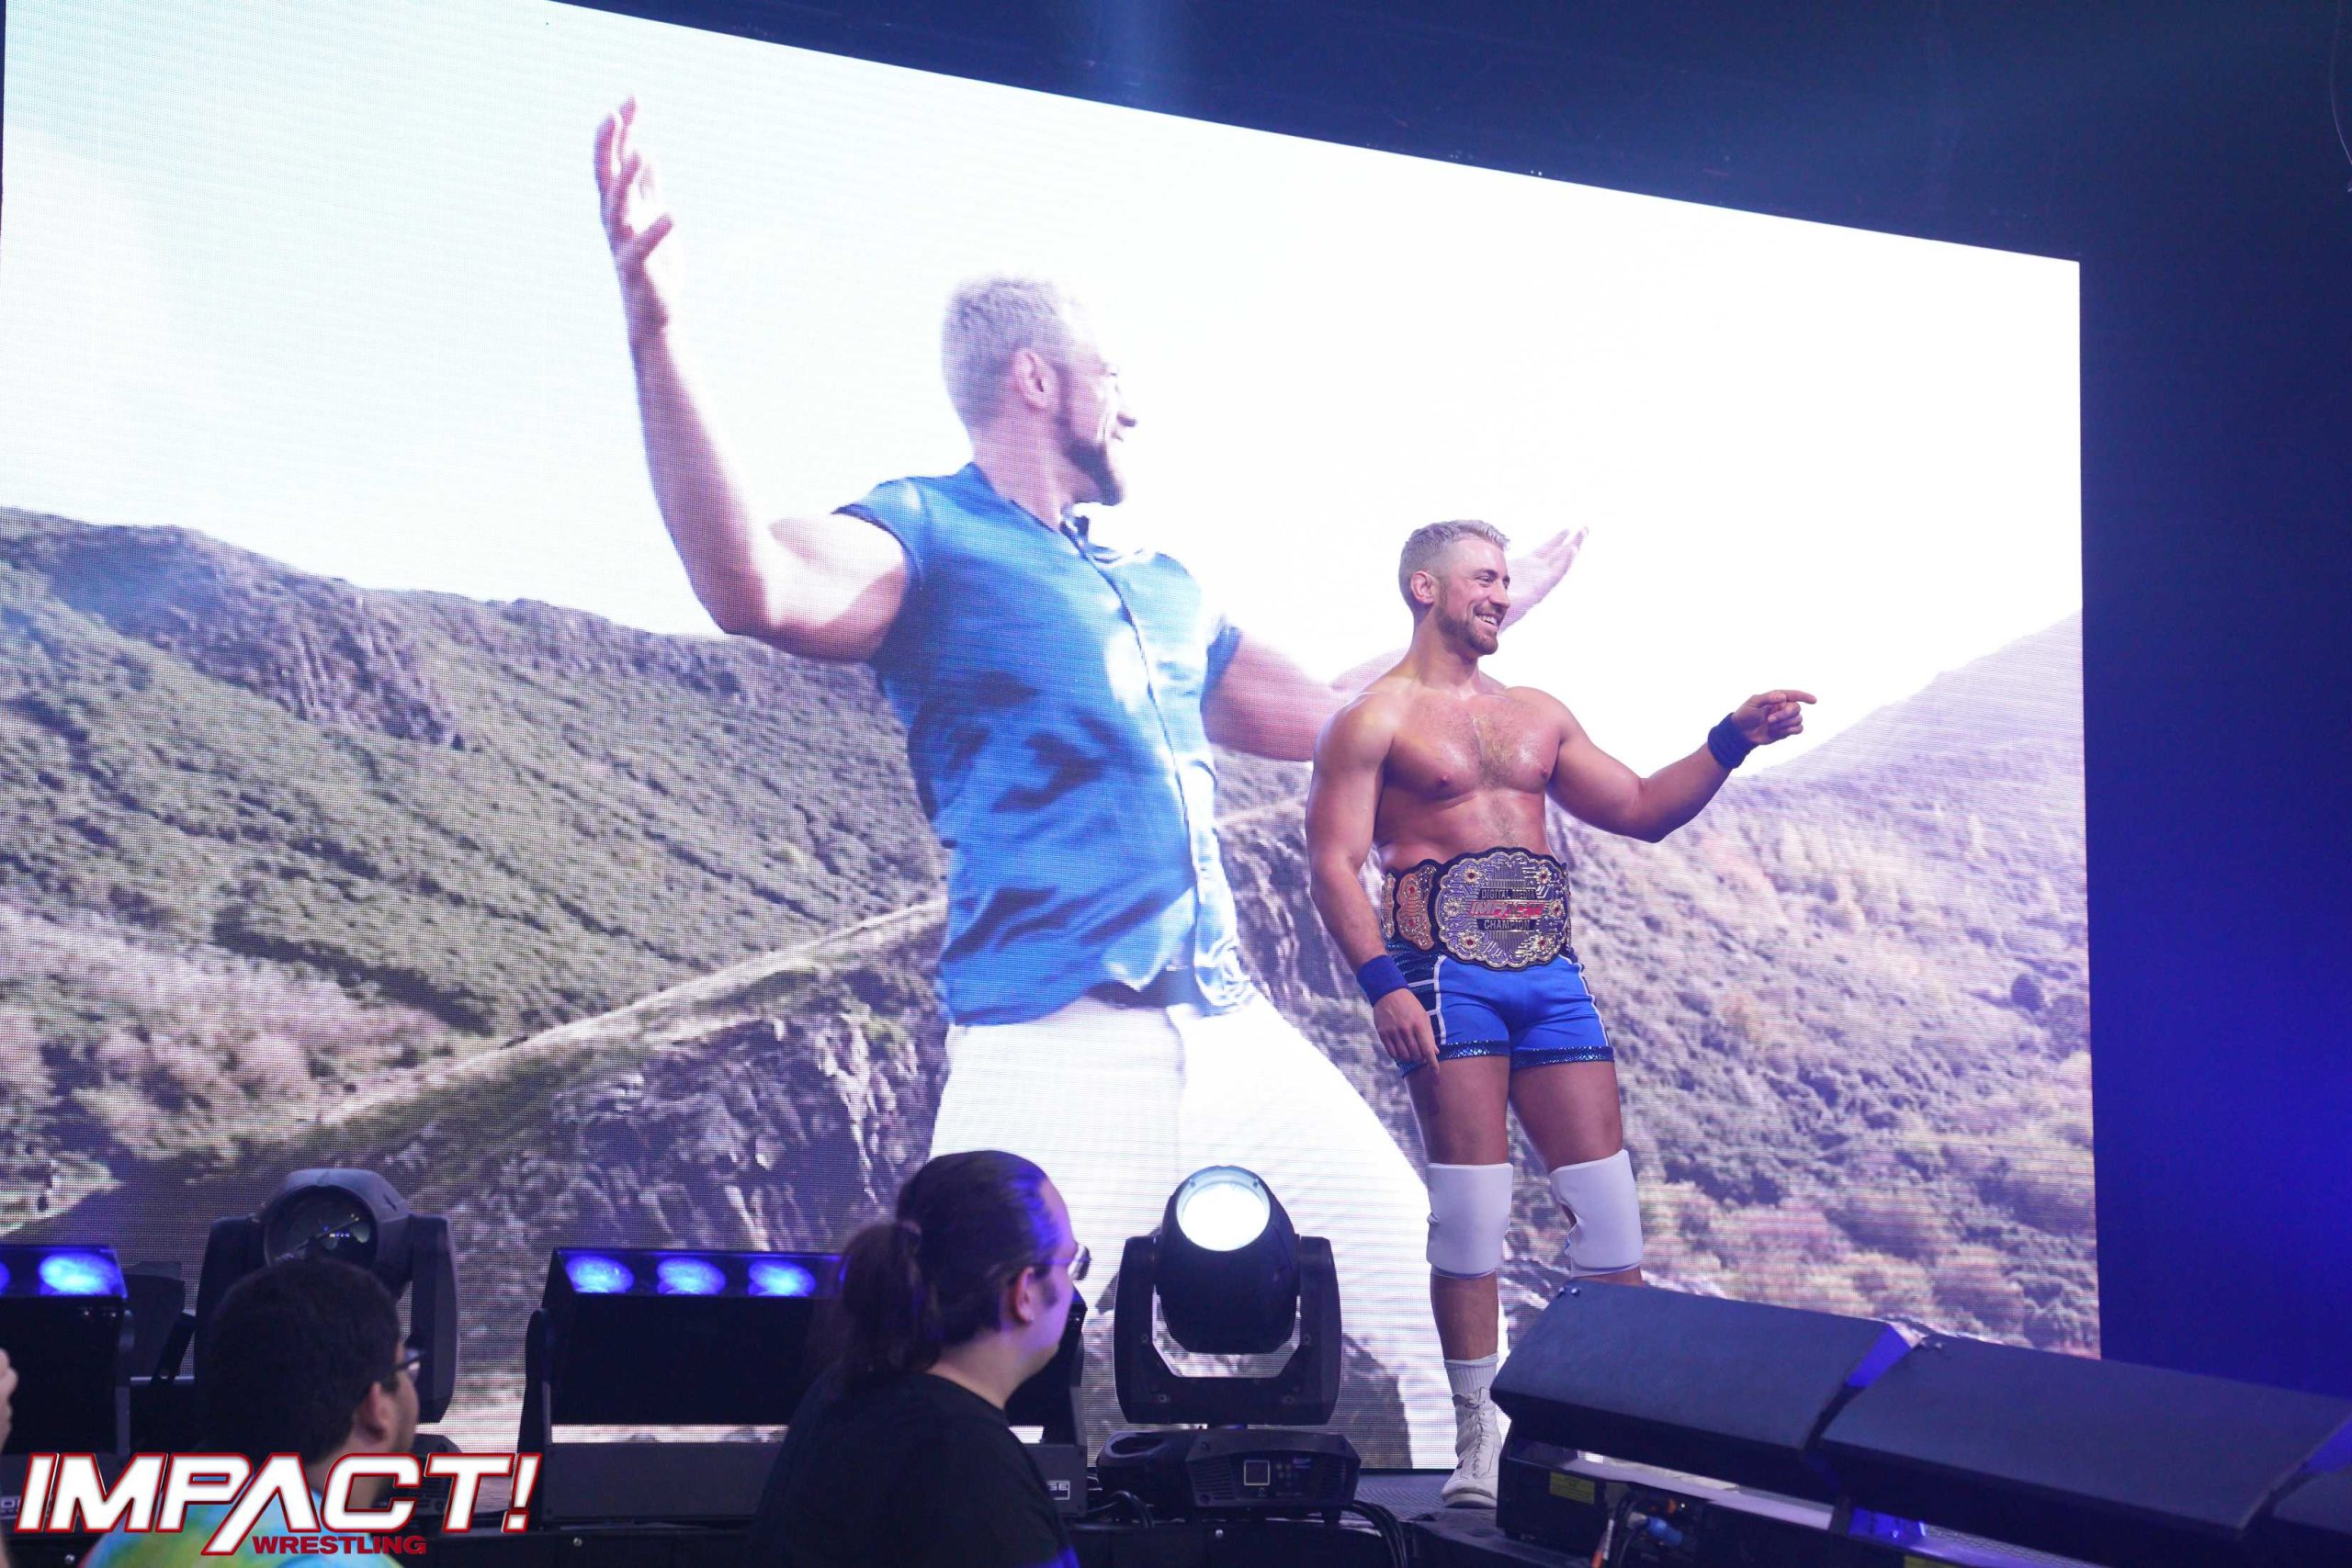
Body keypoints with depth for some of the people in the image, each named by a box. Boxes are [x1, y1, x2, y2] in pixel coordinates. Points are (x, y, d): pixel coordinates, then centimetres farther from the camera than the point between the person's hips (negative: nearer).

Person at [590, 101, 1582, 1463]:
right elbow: (758, 585, -23)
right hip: (1058, 1048, -7)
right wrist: (656, 331, -35)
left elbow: (1320, 715, 36)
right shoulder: (931, 536, 0)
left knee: (1447, 1306, 7)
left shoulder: (1165, 586, 23)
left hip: (1239, 1037, 7)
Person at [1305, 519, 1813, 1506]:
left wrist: (1731, 742, 10)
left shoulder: (1537, 716, 21)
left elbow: (1640, 811, 22)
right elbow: (1334, 865, -5)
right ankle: (1479, 1439, 2)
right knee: (1471, 1206, -6)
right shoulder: (1377, 719, 3)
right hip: (1446, 974, -5)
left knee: (1607, 1202, 0)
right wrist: (1381, 984, -17)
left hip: (1550, 976, 5)